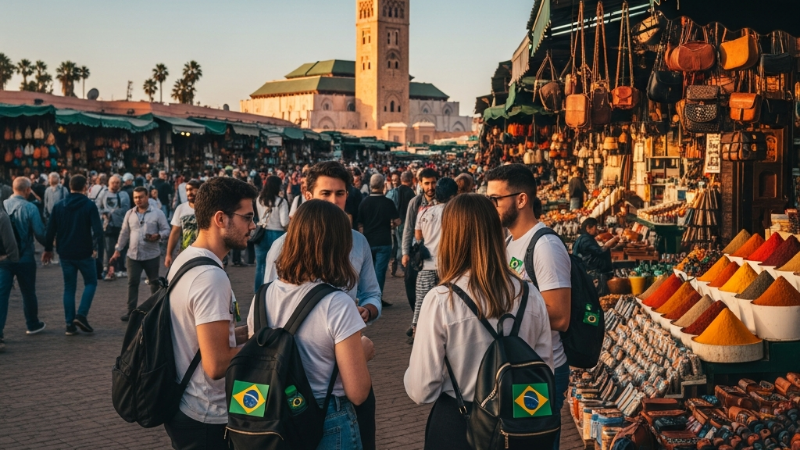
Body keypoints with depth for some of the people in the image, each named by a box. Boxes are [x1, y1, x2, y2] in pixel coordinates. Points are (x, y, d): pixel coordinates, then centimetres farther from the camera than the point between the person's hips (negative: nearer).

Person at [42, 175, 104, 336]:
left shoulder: (59, 206, 3)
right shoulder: (90, 205, -8)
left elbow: (51, 230, 5)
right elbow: (98, 231, -15)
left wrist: (48, 249, 16)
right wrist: (99, 251, -11)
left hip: (65, 254, 4)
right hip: (84, 253, -3)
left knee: (69, 287, 10)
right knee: (91, 282, 12)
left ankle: (70, 324, 6)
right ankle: (81, 315, -6)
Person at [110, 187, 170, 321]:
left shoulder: (157, 213, -2)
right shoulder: (130, 214, 8)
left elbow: (166, 230, -2)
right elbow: (124, 233, 12)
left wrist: (157, 236, -23)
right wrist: (117, 251, 10)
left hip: (152, 255, -2)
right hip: (133, 255, 2)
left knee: (154, 282, 10)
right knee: (132, 283, -1)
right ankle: (131, 311, 3)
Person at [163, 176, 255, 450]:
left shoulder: (184, 260, 5)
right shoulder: (211, 277, -24)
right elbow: (217, 364, -26)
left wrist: (249, 332, 5)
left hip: (184, 407, 9)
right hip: (207, 419, -9)